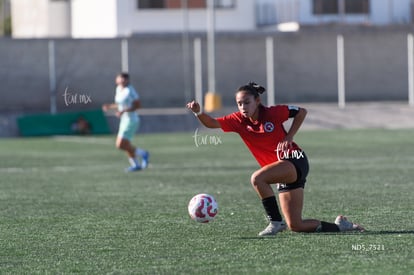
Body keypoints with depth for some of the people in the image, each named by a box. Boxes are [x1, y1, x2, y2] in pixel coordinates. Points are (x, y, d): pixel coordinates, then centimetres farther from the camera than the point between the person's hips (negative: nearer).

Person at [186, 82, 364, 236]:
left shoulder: (272, 113, -10)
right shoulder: (239, 121, 2)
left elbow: (301, 112, 2)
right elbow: (212, 123, -6)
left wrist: (289, 137, -8)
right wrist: (198, 113, -25)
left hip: (295, 161, -7)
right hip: (284, 173, 7)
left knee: (257, 178, -31)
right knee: (295, 226, 4)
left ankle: (275, 222, -17)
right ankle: (340, 226, 22)